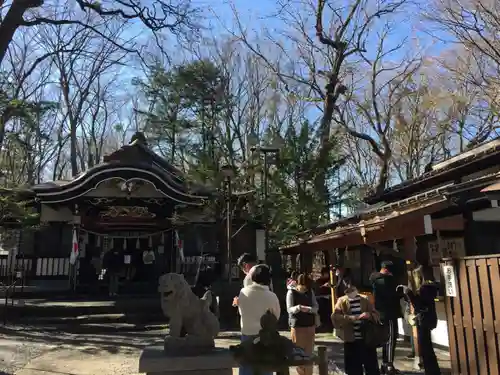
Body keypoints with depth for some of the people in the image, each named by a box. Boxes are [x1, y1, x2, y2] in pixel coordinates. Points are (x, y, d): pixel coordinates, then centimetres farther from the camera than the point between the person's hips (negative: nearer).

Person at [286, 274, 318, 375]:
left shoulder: (310, 291, 3)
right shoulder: (291, 292, -8)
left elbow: (316, 307, 2)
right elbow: (289, 309, -12)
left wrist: (309, 309, -20)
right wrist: (298, 308, -32)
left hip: (310, 326, 3)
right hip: (297, 326, -3)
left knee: (309, 353, 7)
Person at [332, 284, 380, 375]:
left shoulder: (364, 299, 4)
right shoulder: (342, 301, 1)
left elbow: (376, 315, 5)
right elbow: (335, 317, -12)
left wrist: (369, 315, -17)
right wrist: (351, 318, -23)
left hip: (367, 339, 1)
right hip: (351, 341, 0)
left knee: (372, 367, 7)